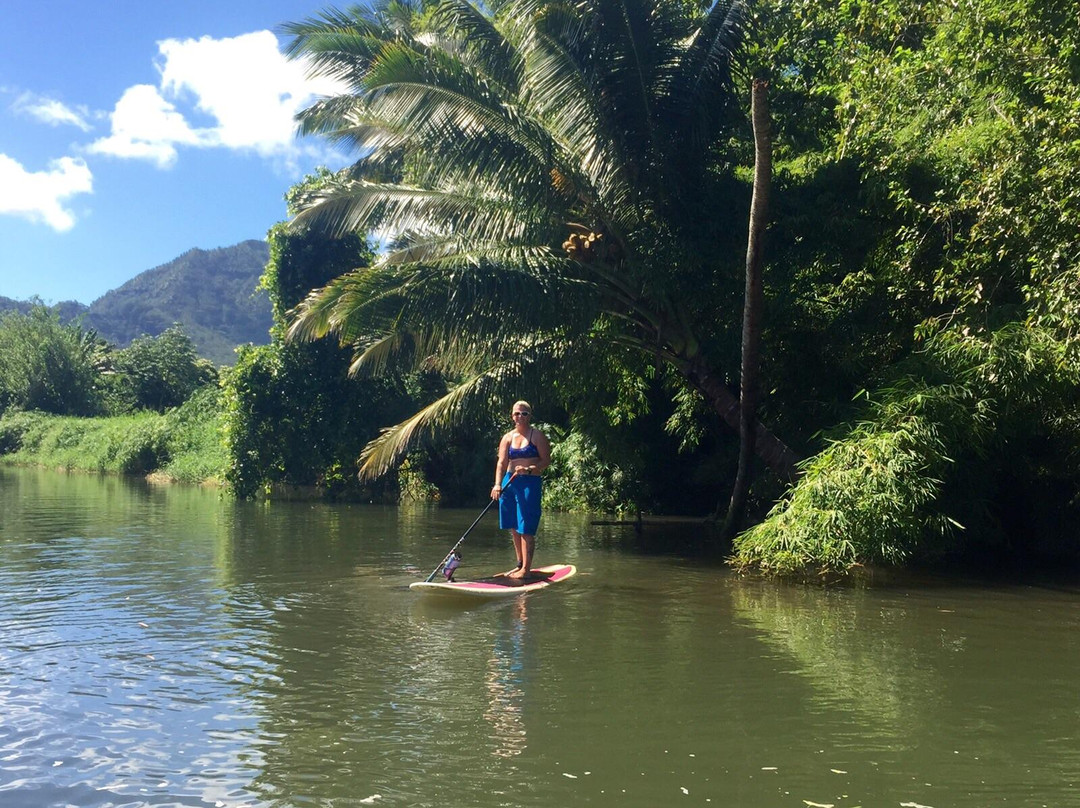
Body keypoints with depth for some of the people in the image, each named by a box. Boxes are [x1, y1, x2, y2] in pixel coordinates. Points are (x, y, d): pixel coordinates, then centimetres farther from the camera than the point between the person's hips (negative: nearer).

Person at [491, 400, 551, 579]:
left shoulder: (537, 436, -1)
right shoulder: (507, 437, 10)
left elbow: (546, 460, -5)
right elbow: (502, 462, 0)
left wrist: (530, 469, -22)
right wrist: (497, 484, -14)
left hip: (529, 484, -5)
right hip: (509, 482, 5)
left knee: (526, 529, -7)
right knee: (513, 527, 11)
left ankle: (526, 568, -2)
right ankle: (520, 564, 24)